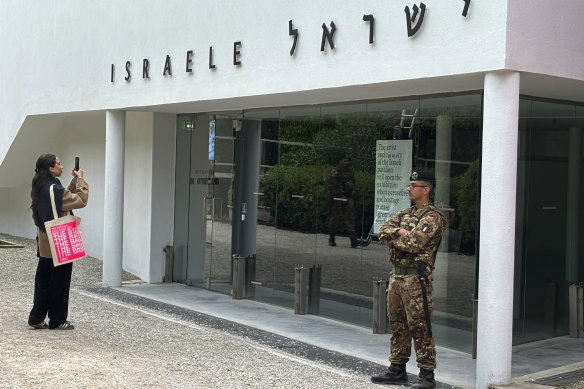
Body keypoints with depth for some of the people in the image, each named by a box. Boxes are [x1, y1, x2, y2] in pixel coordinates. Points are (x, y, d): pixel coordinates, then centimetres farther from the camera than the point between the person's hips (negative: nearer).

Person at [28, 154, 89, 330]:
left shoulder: (41, 187, 8)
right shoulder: (54, 189, -20)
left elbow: (66, 197, 18)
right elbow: (81, 200, -18)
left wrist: (74, 181, 13)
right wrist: (80, 180, -8)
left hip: (44, 242, 9)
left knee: (43, 280, 13)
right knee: (60, 282, 2)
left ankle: (36, 318, 16)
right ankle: (57, 321, 10)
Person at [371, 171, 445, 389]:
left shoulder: (432, 217, -10)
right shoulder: (405, 214, 17)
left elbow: (413, 244, -21)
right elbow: (383, 231, 6)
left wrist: (392, 237, -5)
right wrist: (399, 232, -13)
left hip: (416, 278, -9)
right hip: (396, 274, 9)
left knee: (419, 327, -6)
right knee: (397, 324, 14)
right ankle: (397, 370, 23)